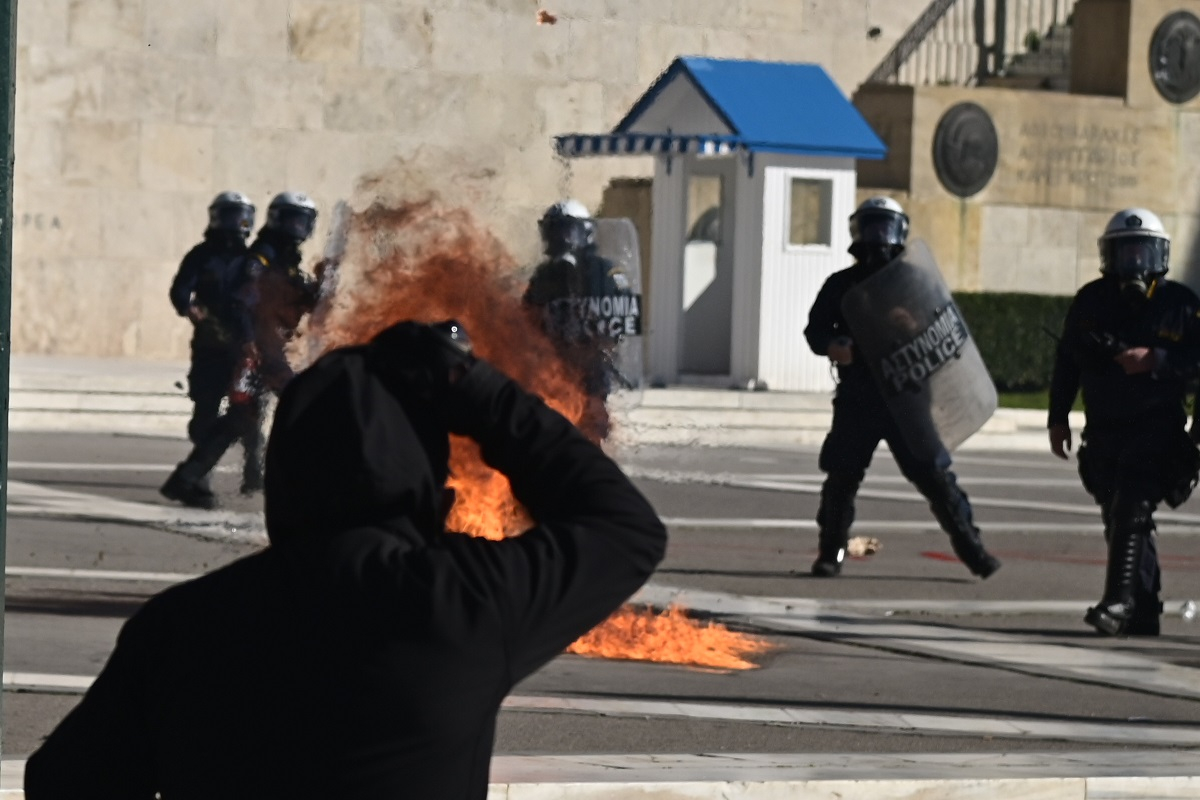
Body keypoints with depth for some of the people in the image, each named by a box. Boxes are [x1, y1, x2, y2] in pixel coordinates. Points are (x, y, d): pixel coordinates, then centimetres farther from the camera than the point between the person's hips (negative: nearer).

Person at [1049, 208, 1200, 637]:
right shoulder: (1091, 301, 8)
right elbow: (1067, 360, 13)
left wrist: (1154, 360, -20)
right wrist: (1058, 417, 11)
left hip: (1156, 429, -4)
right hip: (1103, 432, 4)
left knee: (1131, 512, -19)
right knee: (1119, 520, 7)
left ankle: (1119, 602, -24)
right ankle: (1145, 613, 17)